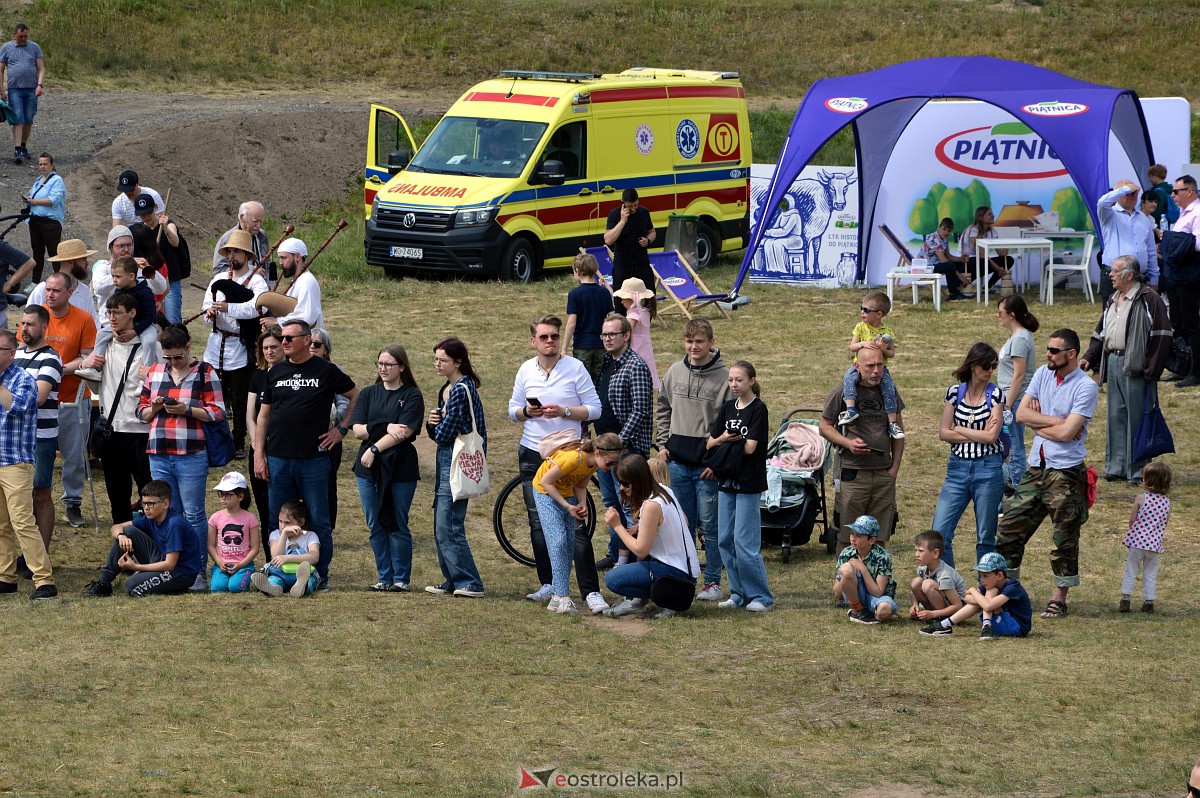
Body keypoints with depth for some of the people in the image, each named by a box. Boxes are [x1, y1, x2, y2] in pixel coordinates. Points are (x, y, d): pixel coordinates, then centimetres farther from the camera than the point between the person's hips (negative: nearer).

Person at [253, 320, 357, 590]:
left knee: (318, 522, 0)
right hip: (278, 458, 3)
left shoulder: (326, 371, 0)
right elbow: (263, 416, 13)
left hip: (313, 459, -3)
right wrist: (258, 454, 5)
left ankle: (321, 575, 7)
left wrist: (342, 430, 2)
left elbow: (356, 397, 10)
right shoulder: (276, 373, 11)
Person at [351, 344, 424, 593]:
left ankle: (401, 579, 6)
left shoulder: (412, 396, 0)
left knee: (397, 526, -2)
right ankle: (384, 578, 12)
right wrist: (386, 428, -14)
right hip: (368, 468, 4)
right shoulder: (368, 394, 12)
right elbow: (357, 429, 0)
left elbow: (405, 432, -12)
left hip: (400, 468, -4)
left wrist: (375, 449, -16)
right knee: (376, 526, 5)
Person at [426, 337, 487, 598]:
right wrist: (432, 422, -3)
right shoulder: (446, 389, 15)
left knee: (448, 528, -9)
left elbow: (445, 434, -18)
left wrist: (438, 427, 3)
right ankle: (453, 581, 18)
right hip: (446, 461, 10)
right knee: (442, 528, 12)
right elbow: (437, 434, 17)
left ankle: (470, 583, -6)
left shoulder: (461, 390, -15)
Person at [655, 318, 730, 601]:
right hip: (678, 461, 5)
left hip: (708, 464, -5)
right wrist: (663, 444, 9)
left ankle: (713, 582, 7)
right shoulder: (675, 372, 6)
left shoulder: (723, 377, -9)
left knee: (710, 524, 0)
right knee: (683, 523, 12)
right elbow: (662, 409, 19)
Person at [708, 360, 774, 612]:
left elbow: (750, 447, -15)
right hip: (726, 481, 7)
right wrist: (723, 439, -10)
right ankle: (739, 593, 15)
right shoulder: (728, 408, 11)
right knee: (725, 541, 7)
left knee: (744, 543, -9)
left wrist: (726, 442, -2)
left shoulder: (758, 409, -8)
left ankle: (760, 596, -2)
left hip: (748, 484, -7)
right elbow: (710, 443, 10)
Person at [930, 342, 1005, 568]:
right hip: (958, 467, 2)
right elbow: (943, 434, 0)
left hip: (988, 469, -2)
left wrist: (959, 429, -4)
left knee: (986, 537, 4)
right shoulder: (955, 393, 5)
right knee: (939, 533, -4)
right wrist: (978, 435, -7)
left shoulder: (995, 394, -1)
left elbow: (992, 435, -10)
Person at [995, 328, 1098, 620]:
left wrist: (1037, 423, -5)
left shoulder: (1085, 387, -12)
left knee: (1065, 539, 2)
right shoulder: (1043, 374, 7)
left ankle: (1059, 598, 12)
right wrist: (1056, 421, -10)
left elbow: (1067, 432, -19)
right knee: (1009, 527, 6)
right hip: (1036, 467, 6)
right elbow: (1021, 414, 0)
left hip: (1066, 472, -6)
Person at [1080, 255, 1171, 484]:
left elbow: (1162, 337, -12)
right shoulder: (1112, 301, 17)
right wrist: (1088, 357, 7)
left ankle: (1137, 471, 1)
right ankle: (1116, 467, 17)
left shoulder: (1148, 299, -9)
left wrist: (1151, 370, -16)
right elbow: (1101, 334, 23)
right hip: (1113, 364, 8)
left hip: (1135, 368, -8)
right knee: (1115, 417, 11)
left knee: (1136, 417, -4)